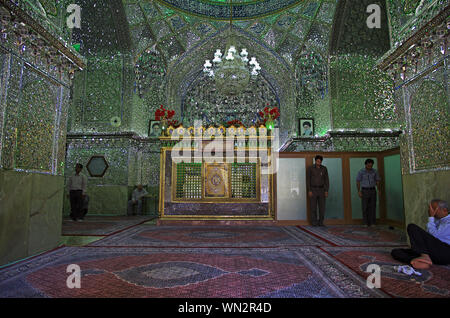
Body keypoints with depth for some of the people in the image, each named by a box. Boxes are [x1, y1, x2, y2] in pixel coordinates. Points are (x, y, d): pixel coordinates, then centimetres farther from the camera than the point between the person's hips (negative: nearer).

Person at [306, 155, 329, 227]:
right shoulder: (310, 168, -4)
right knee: (313, 207, -2)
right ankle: (314, 222, 6)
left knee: (322, 207, 0)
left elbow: (326, 180, 5)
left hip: (321, 189, 2)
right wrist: (309, 190, -12)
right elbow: (308, 180, -4)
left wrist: (326, 191, -3)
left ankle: (321, 222, 10)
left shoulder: (324, 168, 3)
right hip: (313, 189, -2)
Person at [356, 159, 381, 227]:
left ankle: (372, 223, 9)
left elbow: (377, 181, 8)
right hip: (364, 191, -2)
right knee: (365, 207, -1)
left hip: (373, 191, 2)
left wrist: (379, 190, -1)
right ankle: (366, 223, 8)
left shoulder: (375, 171, 1)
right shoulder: (361, 171, -6)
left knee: (373, 207, 1)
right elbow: (358, 182, -4)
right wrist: (359, 191, -11)